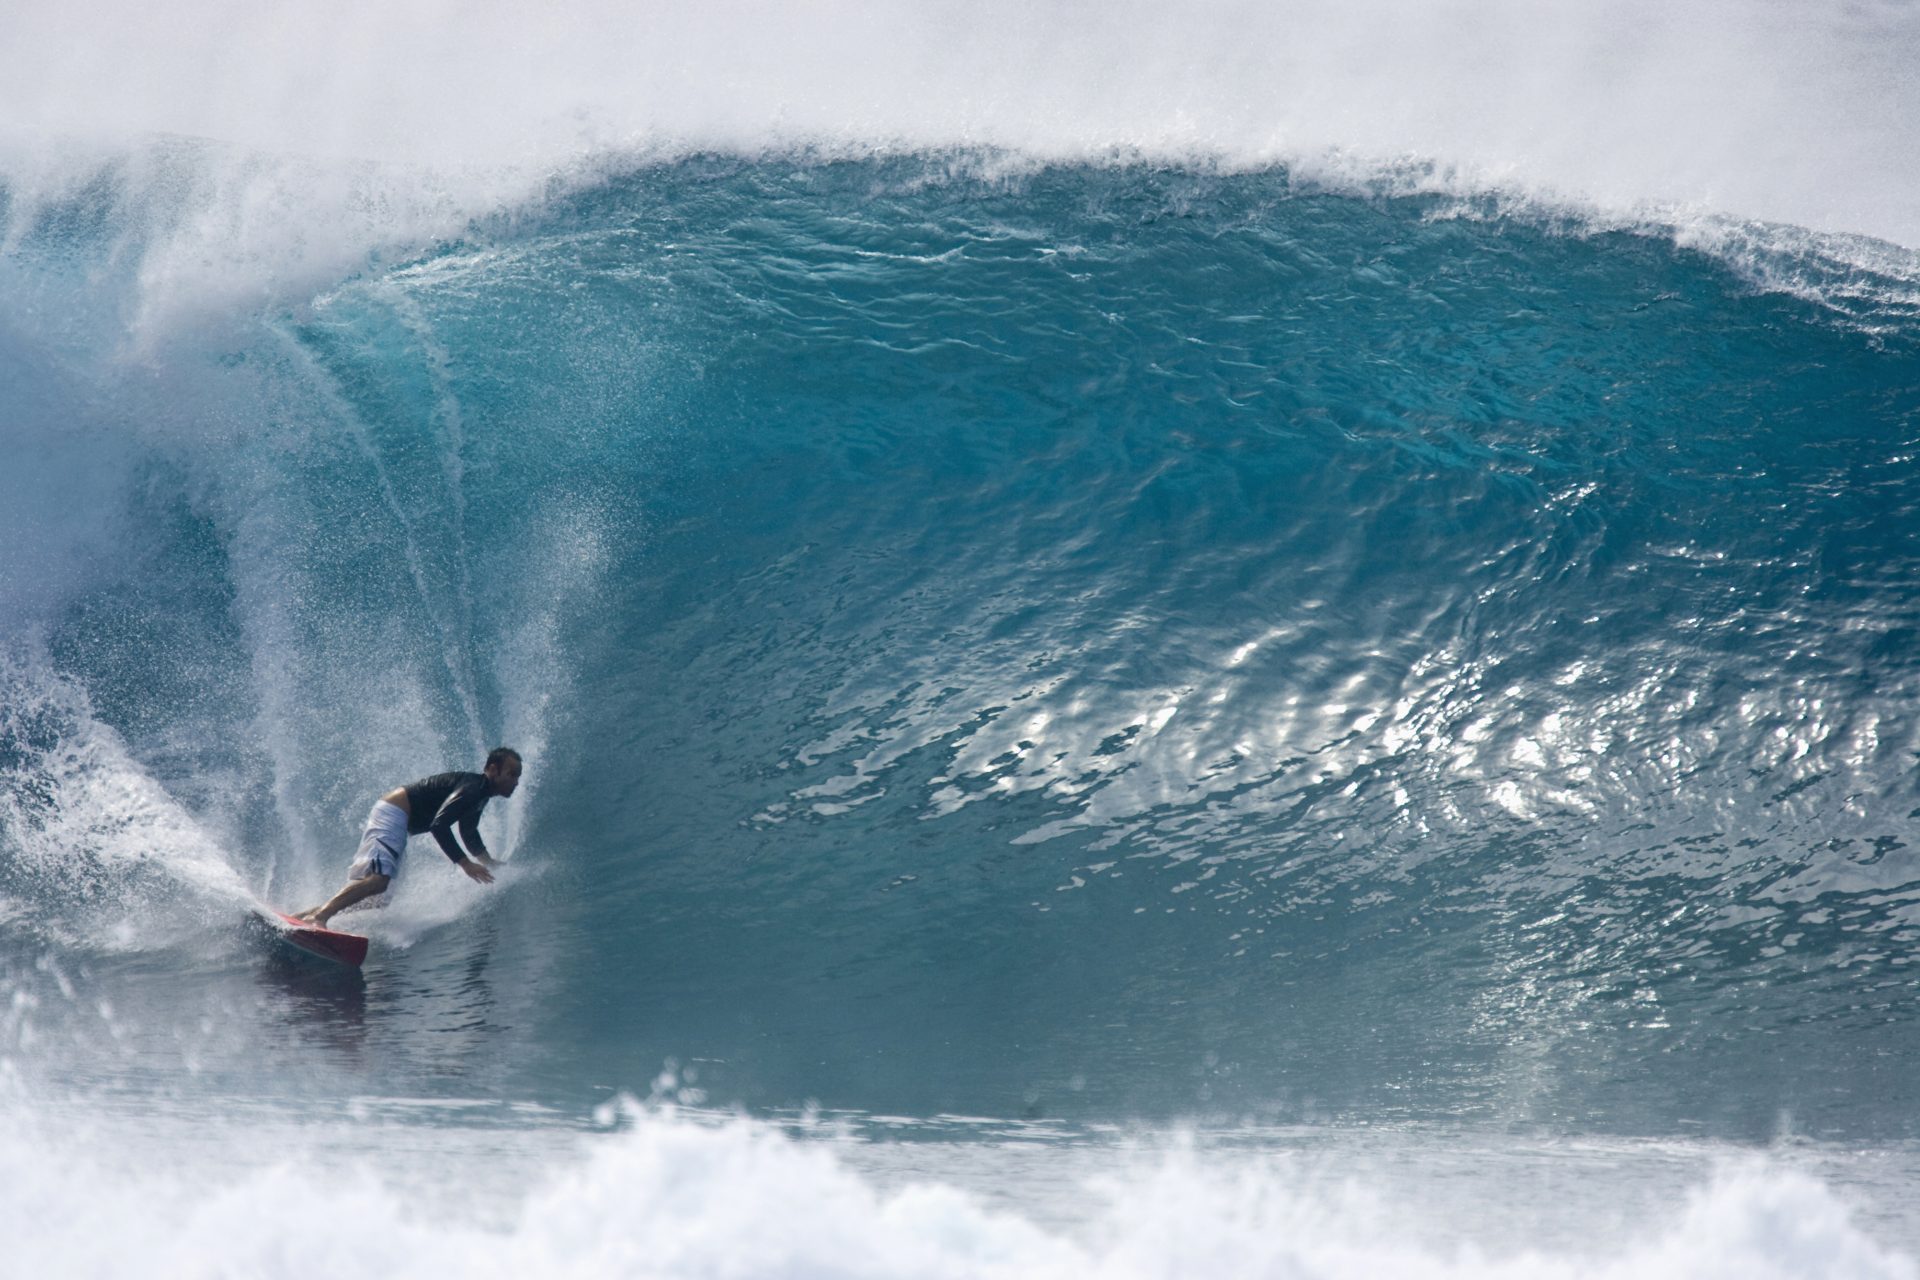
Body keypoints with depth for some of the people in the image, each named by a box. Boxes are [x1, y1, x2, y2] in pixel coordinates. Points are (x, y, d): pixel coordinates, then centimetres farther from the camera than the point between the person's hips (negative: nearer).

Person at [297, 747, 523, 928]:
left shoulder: (480, 794, 16)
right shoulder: (474, 788, -17)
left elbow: (469, 834, 32)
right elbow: (439, 825, -27)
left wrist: (489, 863, 25)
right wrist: (465, 864, -26)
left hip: (392, 816, 11)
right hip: (391, 815, -11)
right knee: (378, 878, -29)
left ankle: (307, 914, 8)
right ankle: (320, 915, -42)